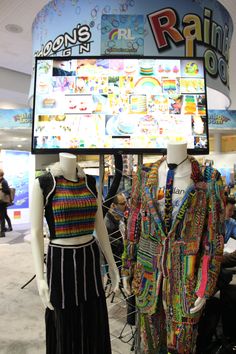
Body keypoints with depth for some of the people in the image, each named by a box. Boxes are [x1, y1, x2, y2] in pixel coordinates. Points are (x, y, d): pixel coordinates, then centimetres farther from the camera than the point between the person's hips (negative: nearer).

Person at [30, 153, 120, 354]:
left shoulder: (91, 182, 2)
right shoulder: (43, 183, -10)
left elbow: (100, 226, 6)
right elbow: (36, 232, -9)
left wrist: (111, 263, 9)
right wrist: (40, 277, -12)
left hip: (90, 257, 4)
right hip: (61, 260, -4)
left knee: (94, 321, 18)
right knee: (65, 324, 14)